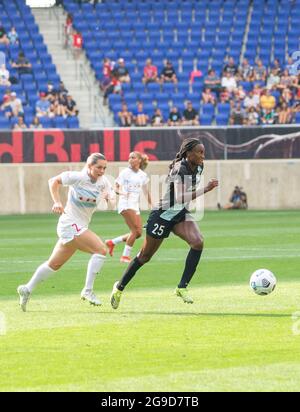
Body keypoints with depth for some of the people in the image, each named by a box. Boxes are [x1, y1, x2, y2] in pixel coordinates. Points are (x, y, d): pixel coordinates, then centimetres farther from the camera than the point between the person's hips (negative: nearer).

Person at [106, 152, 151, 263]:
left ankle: (112, 242, 15)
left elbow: (146, 191, 19)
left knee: (138, 233, 2)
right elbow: (116, 187, -5)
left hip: (136, 206, 6)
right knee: (136, 230, -18)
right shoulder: (125, 173, -3)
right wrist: (121, 192, -27)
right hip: (126, 204, -6)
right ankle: (125, 256, -11)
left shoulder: (143, 175, 11)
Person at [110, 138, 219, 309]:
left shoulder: (198, 168, -2)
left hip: (181, 214, 7)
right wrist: (206, 189, -37)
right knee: (145, 256, 6)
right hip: (163, 215, -6)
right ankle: (119, 287, 27)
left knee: (198, 242, -21)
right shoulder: (179, 168, -26)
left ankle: (182, 287, -14)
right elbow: (180, 198, -36)